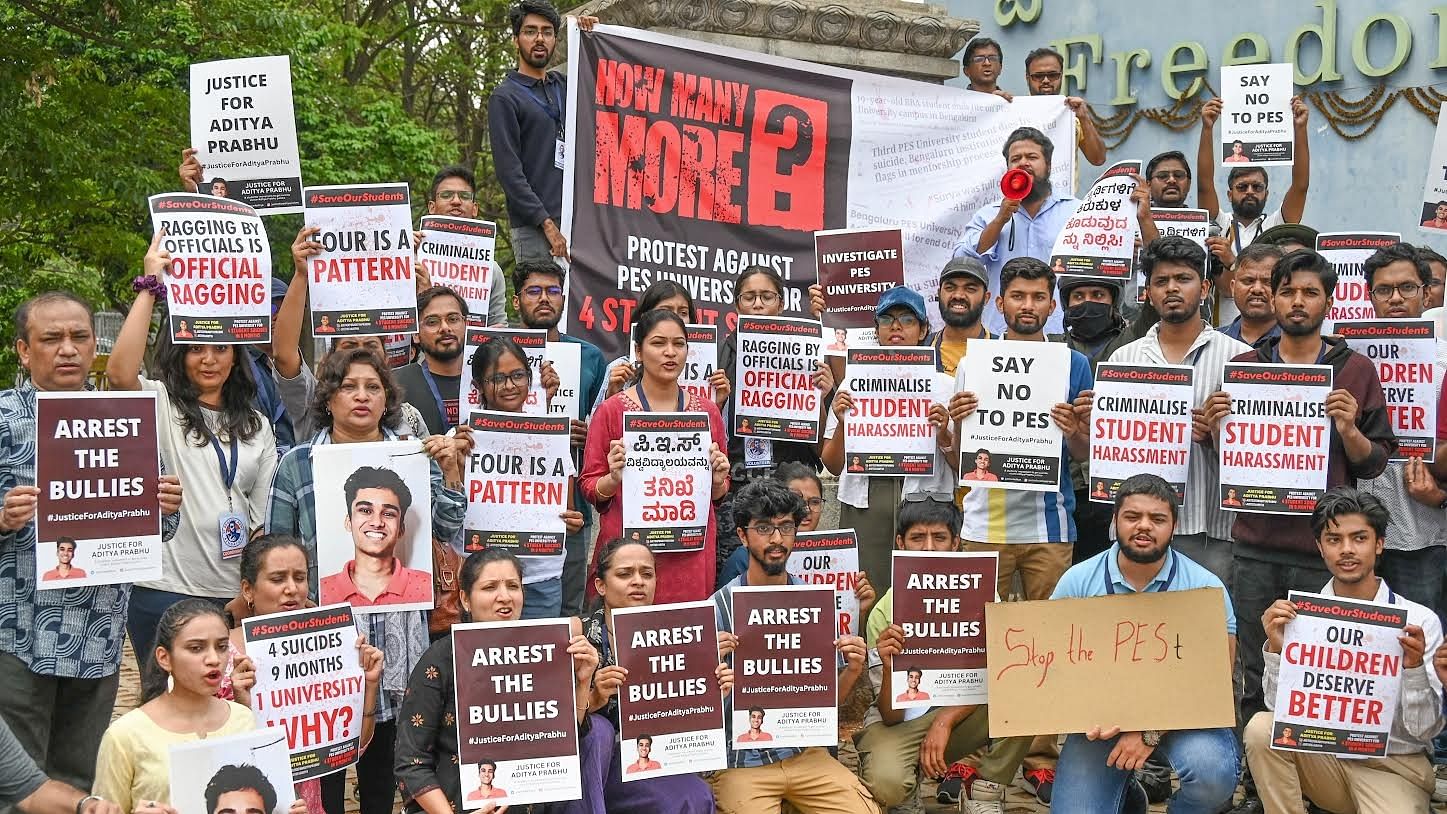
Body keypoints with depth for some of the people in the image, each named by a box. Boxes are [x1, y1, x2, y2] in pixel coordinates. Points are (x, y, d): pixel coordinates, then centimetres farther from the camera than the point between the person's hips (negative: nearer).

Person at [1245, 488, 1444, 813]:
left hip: (1395, 765, -2)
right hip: (1322, 756, 3)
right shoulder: (1300, 613, -1)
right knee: (1262, 728, -25)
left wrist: (1414, 666, -24)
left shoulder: (1419, 621, -7)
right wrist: (1276, 648, -22)